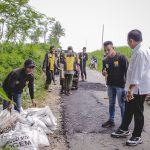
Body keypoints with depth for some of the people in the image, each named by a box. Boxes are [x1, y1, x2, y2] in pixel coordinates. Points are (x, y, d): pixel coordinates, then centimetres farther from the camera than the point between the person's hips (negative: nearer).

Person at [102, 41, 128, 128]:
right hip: (110, 85, 6)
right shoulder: (105, 60, 5)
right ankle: (111, 120, 28)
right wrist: (104, 73, -10)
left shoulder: (121, 57, -13)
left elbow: (127, 71, -11)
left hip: (120, 85, -6)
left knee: (122, 104, 2)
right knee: (111, 103, 16)